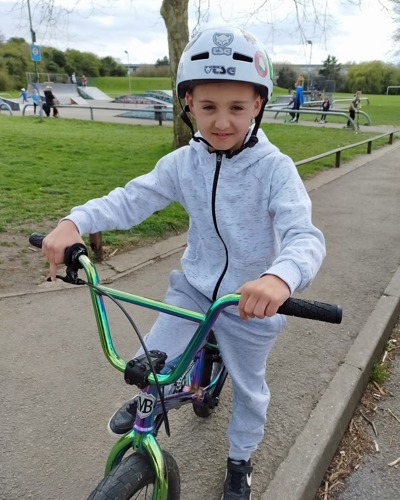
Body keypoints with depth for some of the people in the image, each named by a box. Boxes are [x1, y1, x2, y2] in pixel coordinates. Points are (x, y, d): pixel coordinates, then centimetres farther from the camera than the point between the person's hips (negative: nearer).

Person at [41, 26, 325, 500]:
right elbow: (131, 199, -12)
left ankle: (240, 459, 50)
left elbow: (304, 234, -32)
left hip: (251, 300, -2)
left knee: (248, 388, 18)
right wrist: (74, 222, -29)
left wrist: (282, 275, -55)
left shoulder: (275, 168, -21)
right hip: (193, 287, 3)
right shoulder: (183, 162, -9)